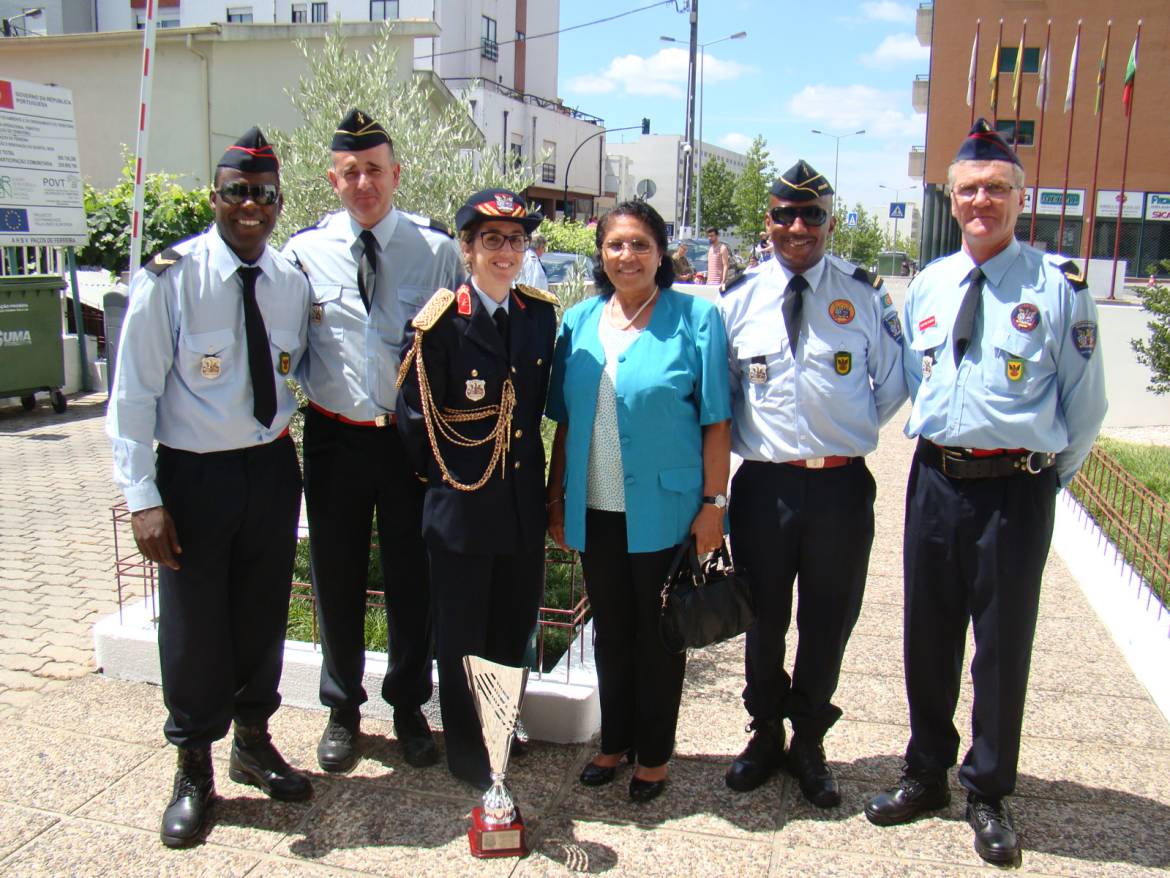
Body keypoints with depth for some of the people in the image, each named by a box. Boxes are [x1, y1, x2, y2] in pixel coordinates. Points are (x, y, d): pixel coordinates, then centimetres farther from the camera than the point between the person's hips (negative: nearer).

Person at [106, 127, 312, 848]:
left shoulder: (293, 282, 2)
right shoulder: (170, 278, -12)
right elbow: (134, 393, -12)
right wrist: (143, 498, -16)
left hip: (273, 468, 4)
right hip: (194, 474, -4)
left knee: (264, 615, 16)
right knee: (194, 625, 7)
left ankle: (254, 742, 39)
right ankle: (195, 769, 29)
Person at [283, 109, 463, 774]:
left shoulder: (437, 248, -2)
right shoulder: (305, 250, 0)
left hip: (414, 437, -1)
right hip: (334, 437, 1)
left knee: (414, 576, 11)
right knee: (337, 578, 13)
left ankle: (409, 705, 33)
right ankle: (343, 708, 34)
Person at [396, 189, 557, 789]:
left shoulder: (540, 313, 5)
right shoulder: (441, 321, -10)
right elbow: (416, 415, -6)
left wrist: (536, 476, 11)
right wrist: (440, 476, 1)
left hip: (524, 502, 5)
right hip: (461, 506, -4)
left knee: (514, 631, 15)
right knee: (461, 637, 9)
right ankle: (467, 754, 28)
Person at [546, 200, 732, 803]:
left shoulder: (696, 318, -6)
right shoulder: (579, 321, 6)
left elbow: (716, 421, -8)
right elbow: (565, 420, 10)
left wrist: (713, 503, -11)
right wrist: (557, 496, 8)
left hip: (664, 509, -4)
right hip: (594, 510, 4)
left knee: (658, 634, 11)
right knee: (610, 630, 17)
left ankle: (654, 754, 28)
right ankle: (614, 741, 35)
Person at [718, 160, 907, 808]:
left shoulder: (864, 296, 0)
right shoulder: (738, 299, 1)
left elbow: (895, 382, 8)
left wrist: (853, 431, 2)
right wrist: (742, 438, 3)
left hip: (841, 486, 0)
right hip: (764, 484, 1)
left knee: (828, 622, 12)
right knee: (763, 619, 14)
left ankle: (809, 742, 33)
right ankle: (765, 732, 36)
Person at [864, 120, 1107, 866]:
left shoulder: (1058, 287, -7)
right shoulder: (926, 286, 8)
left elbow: (1086, 404, -1)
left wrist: (1048, 476, 4)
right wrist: (938, 445, 14)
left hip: (1016, 487, -4)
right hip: (935, 478, 4)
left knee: (1004, 644, 7)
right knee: (927, 636, 13)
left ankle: (989, 794, 27)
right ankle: (927, 775, 33)